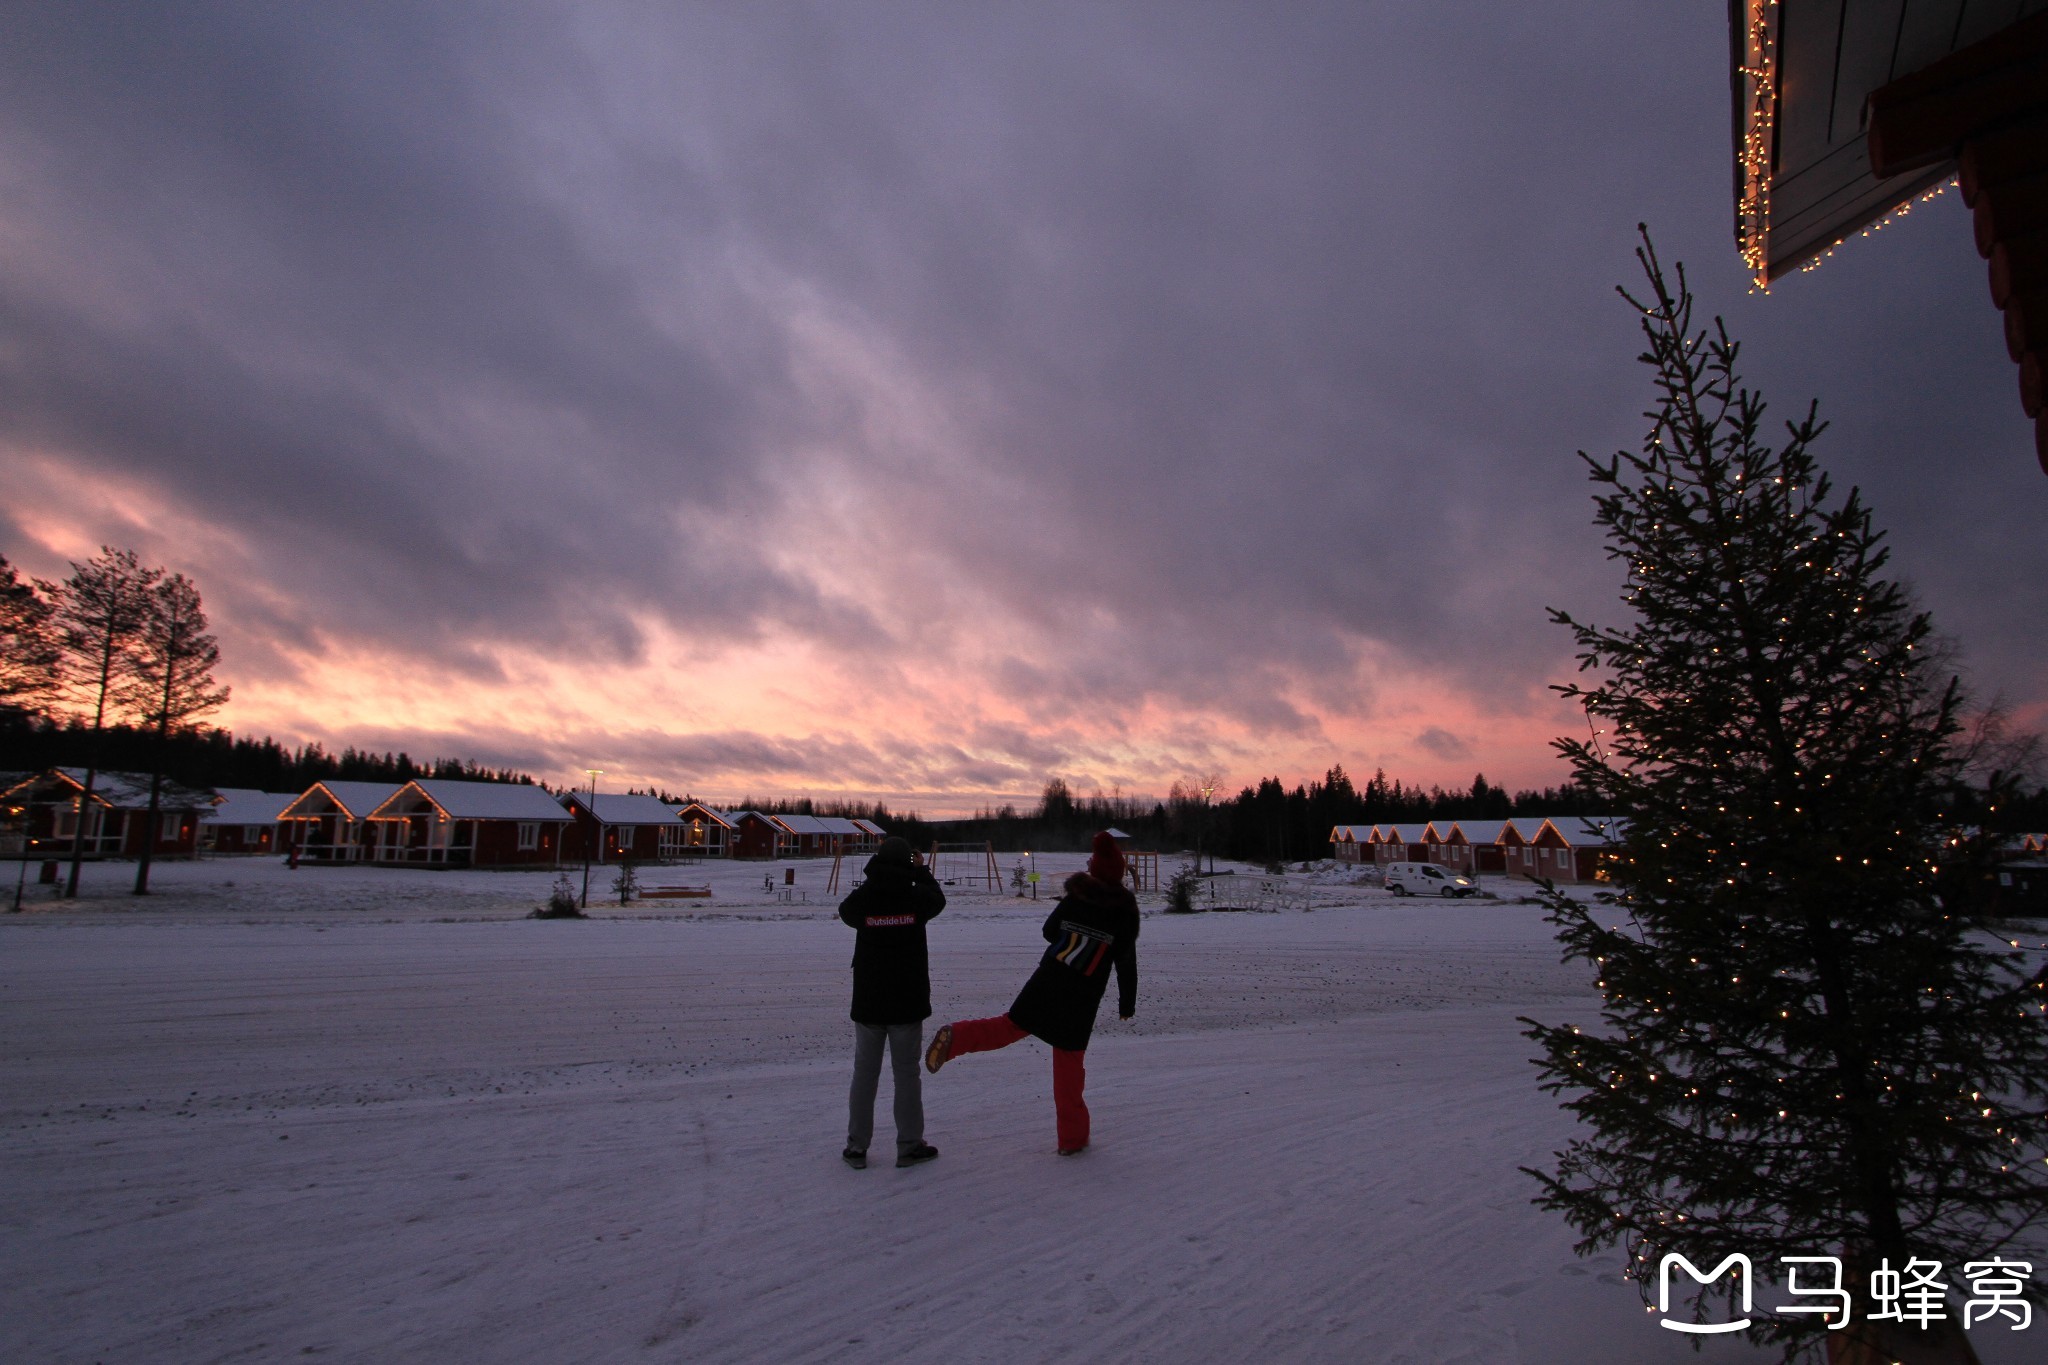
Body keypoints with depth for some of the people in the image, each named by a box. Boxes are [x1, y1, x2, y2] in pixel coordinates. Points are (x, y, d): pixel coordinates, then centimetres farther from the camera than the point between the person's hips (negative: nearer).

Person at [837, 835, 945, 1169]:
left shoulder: (862, 897, -9)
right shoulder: (916, 897, -11)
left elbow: (845, 911, 14)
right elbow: (938, 898, 12)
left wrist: (873, 876, 15)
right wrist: (921, 871, 24)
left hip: (868, 1001, 1)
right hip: (908, 1002, -1)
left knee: (864, 1072, 12)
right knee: (907, 1072, 9)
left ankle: (857, 1145, 18)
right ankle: (909, 1145, 16)